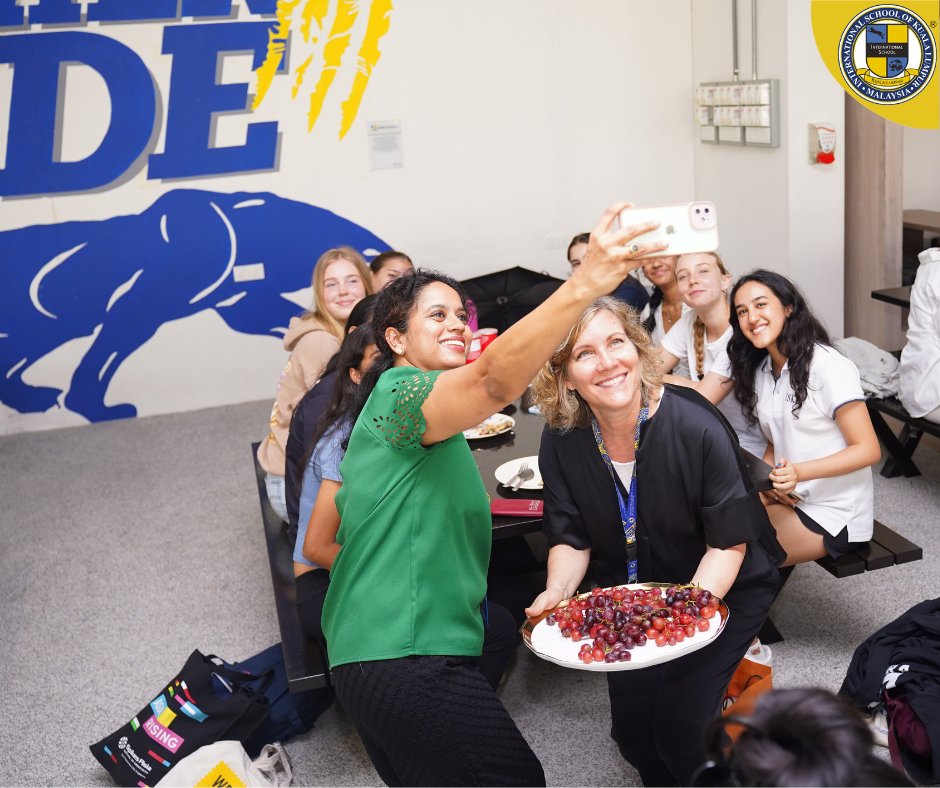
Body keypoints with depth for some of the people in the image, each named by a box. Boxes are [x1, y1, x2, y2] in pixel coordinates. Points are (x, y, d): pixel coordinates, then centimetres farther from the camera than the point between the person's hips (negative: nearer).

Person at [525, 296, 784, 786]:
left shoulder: (698, 427, -28)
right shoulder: (561, 440, -16)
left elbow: (729, 543, -20)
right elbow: (571, 539, -6)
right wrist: (557, 591, -25)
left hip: (720, 589, -3)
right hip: (631, 594, 4)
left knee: (680, 724, -11)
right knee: (631, 725, 4)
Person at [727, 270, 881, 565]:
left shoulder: (828, 366, -16)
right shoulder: (761, 370, 7)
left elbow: (868, 450, -17)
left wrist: (799, 473, -30)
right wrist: (764, 479, -8)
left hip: (834, 515, -7)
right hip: (788, 498, 7)